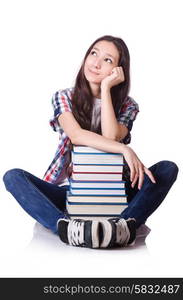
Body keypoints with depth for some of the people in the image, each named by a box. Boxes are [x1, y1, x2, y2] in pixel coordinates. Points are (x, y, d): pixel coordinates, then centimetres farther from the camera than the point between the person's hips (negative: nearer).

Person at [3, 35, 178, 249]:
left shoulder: (127, 105, 4)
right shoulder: (64, 98, 3)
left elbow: (111, 138, -17)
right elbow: (76, 136, -17)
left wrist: (105, 88, -12)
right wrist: (125, 150, -28)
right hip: (67, 189, 0)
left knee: (168, 168, -19)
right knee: (13, 177, -25)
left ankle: (127, 224, -44)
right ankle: (67, 227, -47)